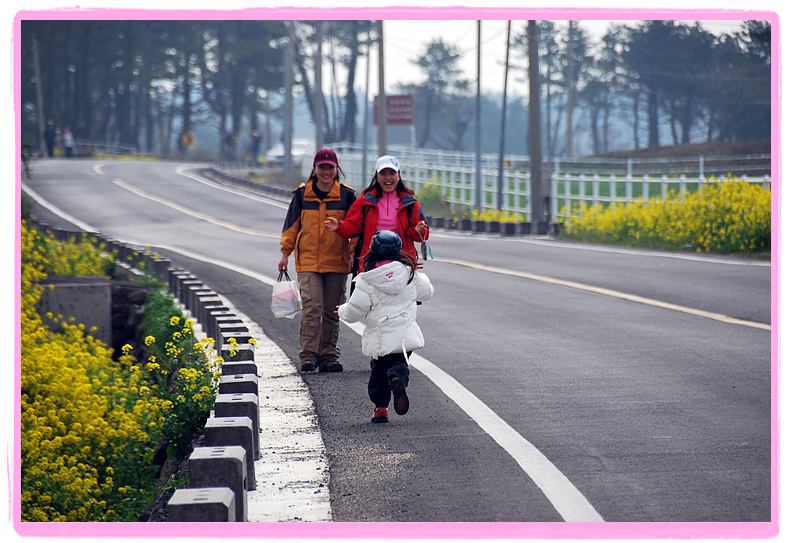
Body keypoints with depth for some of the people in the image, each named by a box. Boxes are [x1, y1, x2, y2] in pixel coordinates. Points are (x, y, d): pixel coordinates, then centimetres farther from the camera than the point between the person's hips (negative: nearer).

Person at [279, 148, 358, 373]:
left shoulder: (347, 196, 3)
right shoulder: (302, 195, 5)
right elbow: (291, 226, 12)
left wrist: (354, 254, -2)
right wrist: (285, 253, 10)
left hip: (337, 262, 1)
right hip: (308, 261, -1)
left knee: (331, 312, 5)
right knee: (312, 307, -12)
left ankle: (328, 357, 11)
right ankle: (308, 356, -10)